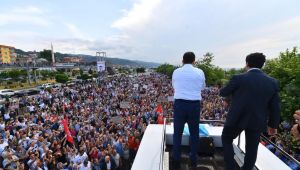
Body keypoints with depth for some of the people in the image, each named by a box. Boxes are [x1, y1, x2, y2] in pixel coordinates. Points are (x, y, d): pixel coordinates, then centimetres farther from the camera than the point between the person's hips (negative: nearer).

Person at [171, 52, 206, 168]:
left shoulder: (176, 72, 2)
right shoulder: (200, 72, 0)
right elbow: (202, 87, 15)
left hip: (179, 103, 0)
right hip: (195, 104, 1)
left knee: (178, 132, 12)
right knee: (194, 132, 17)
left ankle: (176, 160, 23)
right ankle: (193, 160, 31)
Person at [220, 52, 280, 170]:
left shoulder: (238, 78, -16)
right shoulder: (272, 82, -2)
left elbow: (223, 93, -3)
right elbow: (275, 107, 2)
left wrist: (233, 89, 21)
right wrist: (273, 125, 16)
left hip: (237, 118, -4)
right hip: (258, 121, 4)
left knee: (226, 140, 19)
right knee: (252, 148, 21)